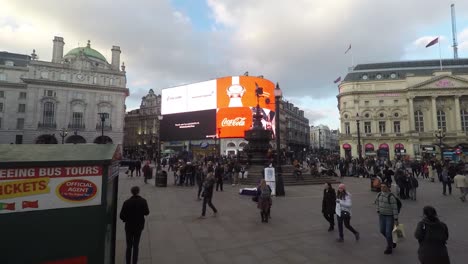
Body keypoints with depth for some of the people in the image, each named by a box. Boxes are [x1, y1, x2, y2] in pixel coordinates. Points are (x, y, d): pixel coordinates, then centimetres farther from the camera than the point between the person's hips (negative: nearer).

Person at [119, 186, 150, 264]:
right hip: (139, 226, 1)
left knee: (129, 246, 14)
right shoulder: (143, 201, -12)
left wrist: (126, 220, 8)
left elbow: (122, 216, -12)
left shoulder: (127, 202, -14)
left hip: (129, 226, 0)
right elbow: (146, 212, -2)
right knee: (136, 246, 14)